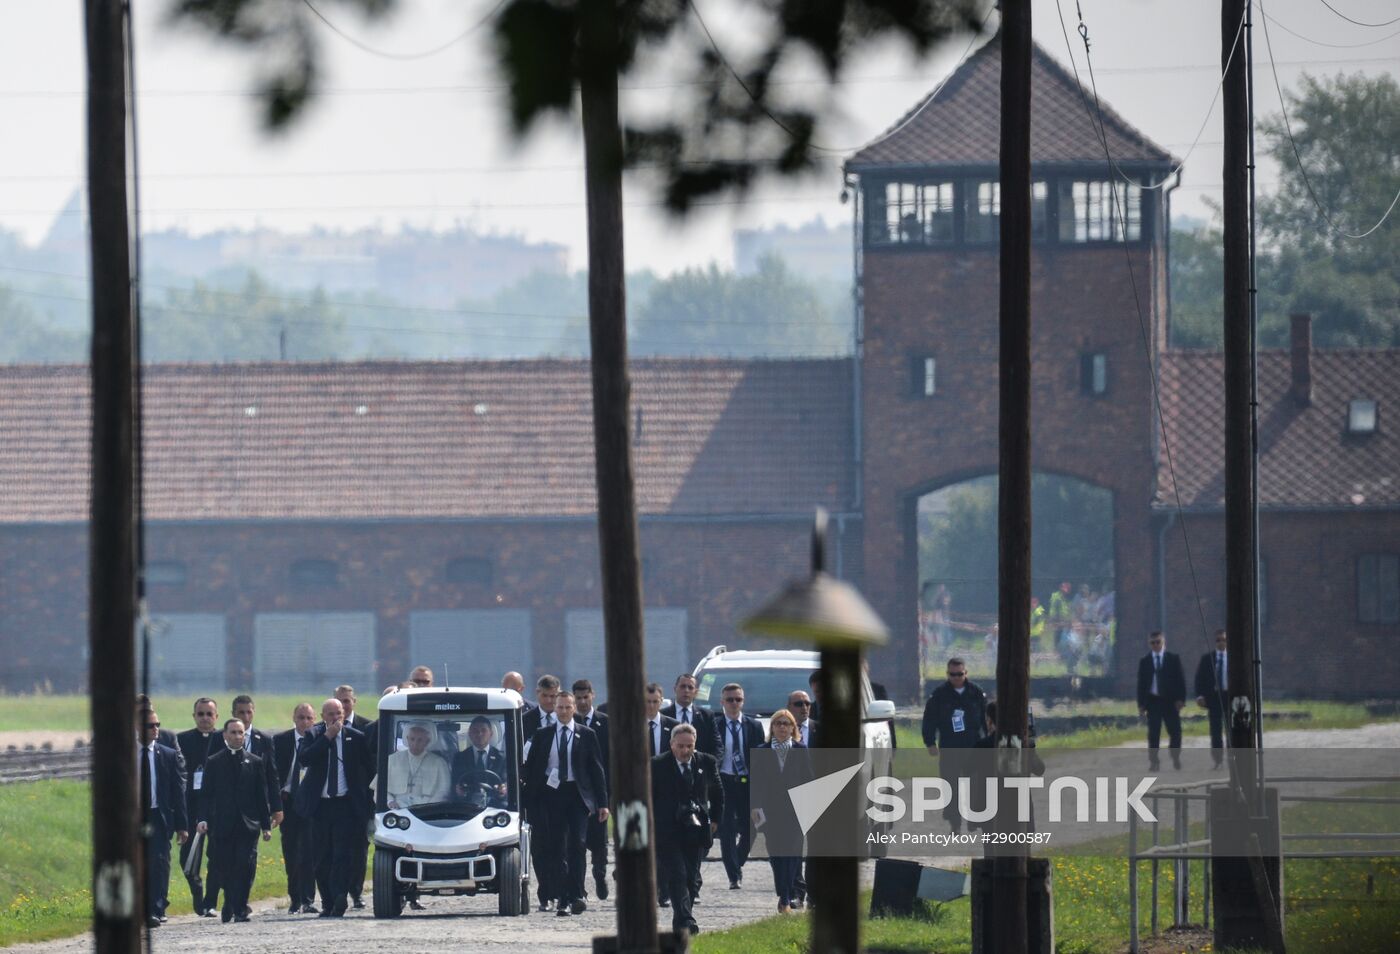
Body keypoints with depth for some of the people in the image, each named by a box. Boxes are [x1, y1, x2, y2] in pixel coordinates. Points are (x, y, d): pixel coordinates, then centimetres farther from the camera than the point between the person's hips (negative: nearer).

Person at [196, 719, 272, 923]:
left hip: (248, 823, 0)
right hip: (222, 825, 0)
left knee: (245, 867, -9)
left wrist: (266, 825, 6)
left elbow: (262, 796, 10)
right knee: (225, 868, 1)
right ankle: (230, 907, 15)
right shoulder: (214, 762, 7)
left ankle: (239, 909, -7)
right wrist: (203, 818, -8)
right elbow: (207, 794, 5)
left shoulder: (254, 762, 9)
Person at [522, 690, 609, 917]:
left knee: (577, 844, -12)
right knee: (556, 849, 0)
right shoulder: (543, 735, 8)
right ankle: (562, 899, 3)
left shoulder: (586, 735, 6)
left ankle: (576, 896, -11)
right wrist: (530, 801, 2)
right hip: (551, 794, 1)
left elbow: (596, 769, 6)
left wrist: (602, 803, 0)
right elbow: (531, 768, 9)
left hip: (577, 795, -1)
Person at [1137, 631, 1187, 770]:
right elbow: (1141, 684, 6)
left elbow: (1181, 680, 3)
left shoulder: (1174, 659, 6)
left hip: (1170, 701, 0)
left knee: (1175, 732, -1)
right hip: (1153, 701, 0)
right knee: (1153, 734, -2)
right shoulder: (1144, 662, 7)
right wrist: (1141, 704, -1)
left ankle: (1176, 759, 13)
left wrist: (1180, 699, -7)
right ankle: (1154, 761, 1)